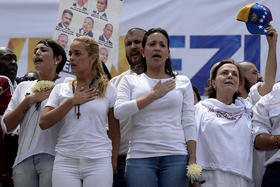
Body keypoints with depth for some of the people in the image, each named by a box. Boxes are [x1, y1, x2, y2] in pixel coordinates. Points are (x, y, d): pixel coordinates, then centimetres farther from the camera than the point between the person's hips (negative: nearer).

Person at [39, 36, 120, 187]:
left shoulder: (108, 90, 7)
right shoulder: (60, 90, 11)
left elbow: (114, 131, 11)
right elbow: (44, 123, -1)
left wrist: (114, 162, 7)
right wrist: (72, 101, -4)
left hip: (98, 163, -1)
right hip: (66, 162, 1)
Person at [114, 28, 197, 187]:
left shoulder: (183, 82, 14)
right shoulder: (130, 81, 13)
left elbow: (189, 123, 10)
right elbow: (119, 112, -5)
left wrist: (193, 158, 0)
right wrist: (154, 94, -3)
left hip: (176, 157, 1)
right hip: (140, 157, 0)